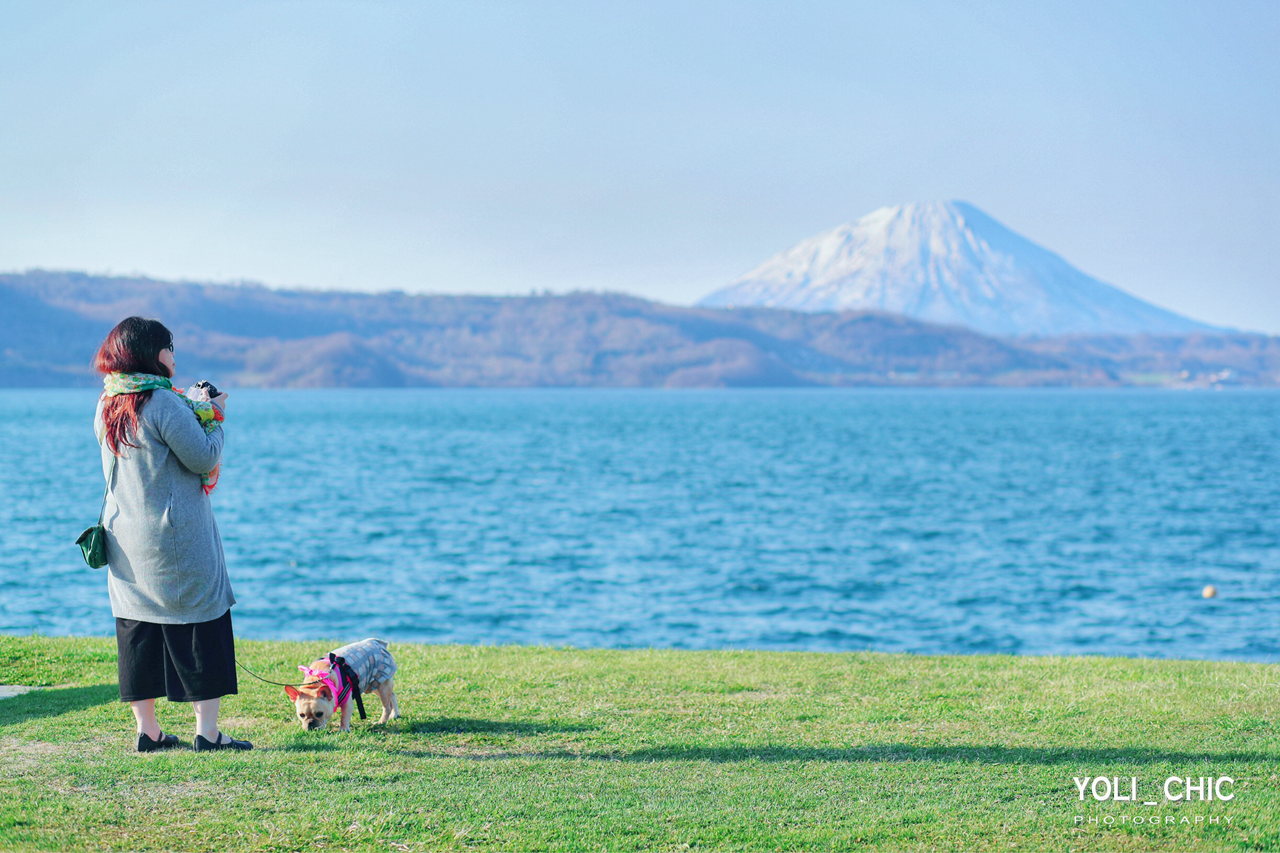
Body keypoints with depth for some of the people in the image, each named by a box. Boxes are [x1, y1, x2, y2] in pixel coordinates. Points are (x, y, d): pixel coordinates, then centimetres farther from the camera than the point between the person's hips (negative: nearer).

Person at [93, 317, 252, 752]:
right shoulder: (163, 403, -17)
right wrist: (213, 418, 1)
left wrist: (195, 411, 16)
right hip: (176, 537, -7)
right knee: (201, 624, 0)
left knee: (138, 625, 11)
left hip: (124, 534, 7)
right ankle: (207, 730, 1)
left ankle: (146, 729, 13)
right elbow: (204, 459, -15)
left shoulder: (106, 406, 7)